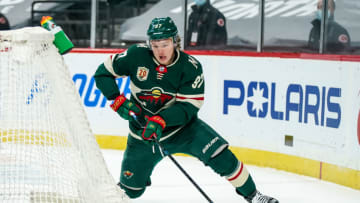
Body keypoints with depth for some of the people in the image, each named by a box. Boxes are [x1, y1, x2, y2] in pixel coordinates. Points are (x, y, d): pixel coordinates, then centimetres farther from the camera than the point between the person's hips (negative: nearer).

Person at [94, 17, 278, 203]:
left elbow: (188, 107, -20)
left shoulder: (191, 67, -16)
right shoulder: (137, 56, -14)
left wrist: (161, 120, -35)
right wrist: (118, 100, -17)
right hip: (143, 131, 1)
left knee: (219, 154, -21)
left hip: (181, 126, -1)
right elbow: (103, 73, -4)